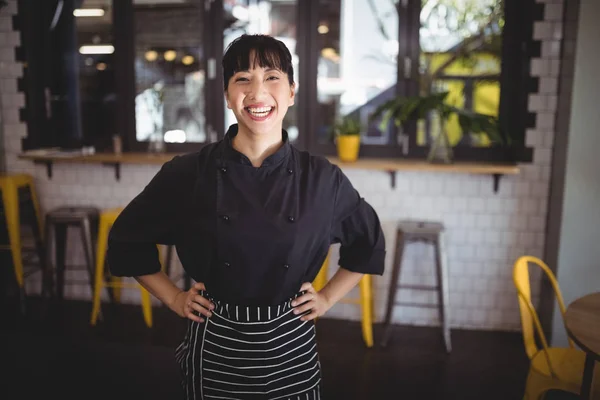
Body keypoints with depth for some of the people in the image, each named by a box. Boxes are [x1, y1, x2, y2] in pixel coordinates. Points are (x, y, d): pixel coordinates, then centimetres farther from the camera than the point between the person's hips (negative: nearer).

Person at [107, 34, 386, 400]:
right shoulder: (189, 174, -11)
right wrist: (173, 297, 1)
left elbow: (369, 242, 10)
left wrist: (328, 297, 4)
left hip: (291, 348, 1)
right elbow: (128, 240, 4)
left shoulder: (322, 179, -8)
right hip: (215, 348, -1)